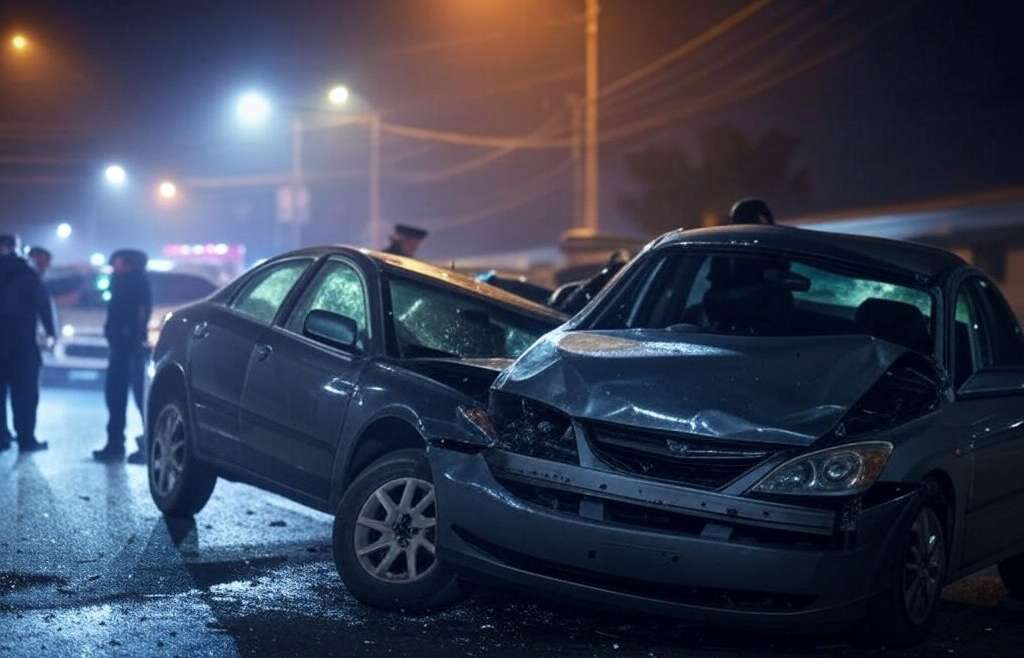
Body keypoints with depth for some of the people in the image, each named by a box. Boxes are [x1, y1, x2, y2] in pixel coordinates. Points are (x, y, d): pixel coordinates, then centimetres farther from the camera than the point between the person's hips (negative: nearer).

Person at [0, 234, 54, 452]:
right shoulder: (26, 273, -2)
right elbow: (43, 303, -8)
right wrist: (50, 332, -3)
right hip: (22, 339, -3)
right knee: (24, 390, -2)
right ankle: (26, 438, -5)